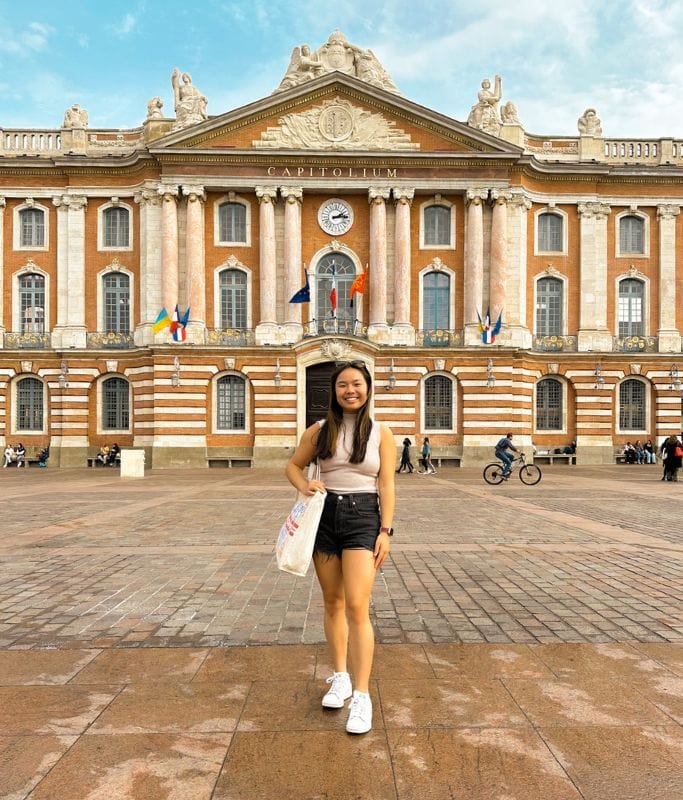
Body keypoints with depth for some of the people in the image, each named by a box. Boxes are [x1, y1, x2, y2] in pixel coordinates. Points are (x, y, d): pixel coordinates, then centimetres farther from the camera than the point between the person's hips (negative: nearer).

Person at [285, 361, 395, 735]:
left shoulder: (381, 433, 0)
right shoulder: (319, 431, 3)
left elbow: (386, 486, -1)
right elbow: (293, 466, 14)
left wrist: (385, 531, -7)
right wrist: (306, 487, -7)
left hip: (363, 517, -2)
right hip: (325, 515, 3)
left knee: (357, 607, -11)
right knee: (333, 603, 13)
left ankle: (361, 696, -1)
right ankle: (340, 677, 31)